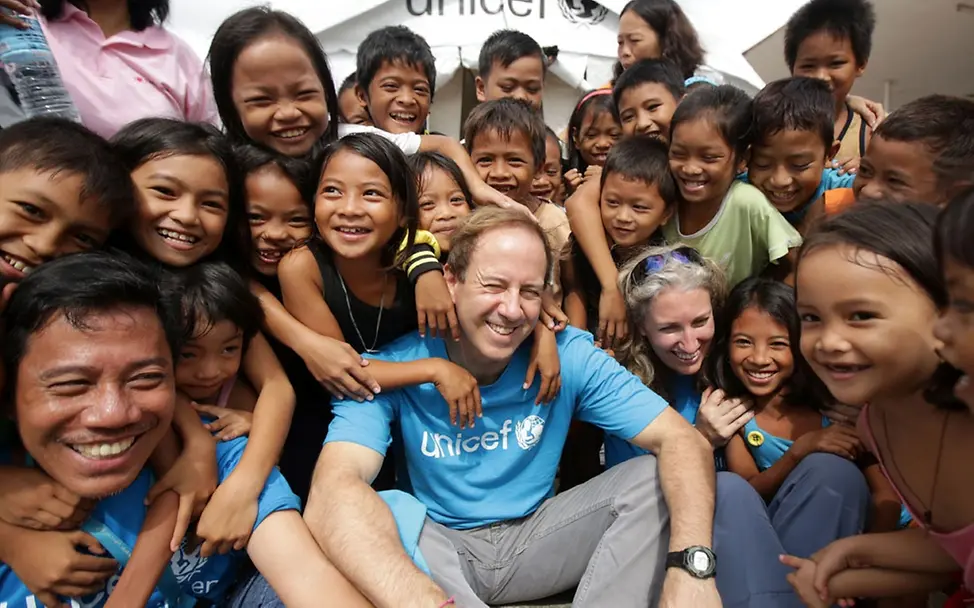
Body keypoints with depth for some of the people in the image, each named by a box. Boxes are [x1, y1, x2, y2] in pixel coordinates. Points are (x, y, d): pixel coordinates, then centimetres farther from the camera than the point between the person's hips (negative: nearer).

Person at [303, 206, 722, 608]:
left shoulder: (569, 356, -14)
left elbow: (682, 440, -18)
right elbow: (332, 496, -36)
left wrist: (691, 565, -38)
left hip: (535, 537, 2)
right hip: (438, 546, -1)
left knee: (655, 479, -18)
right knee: (371, 514, -34)